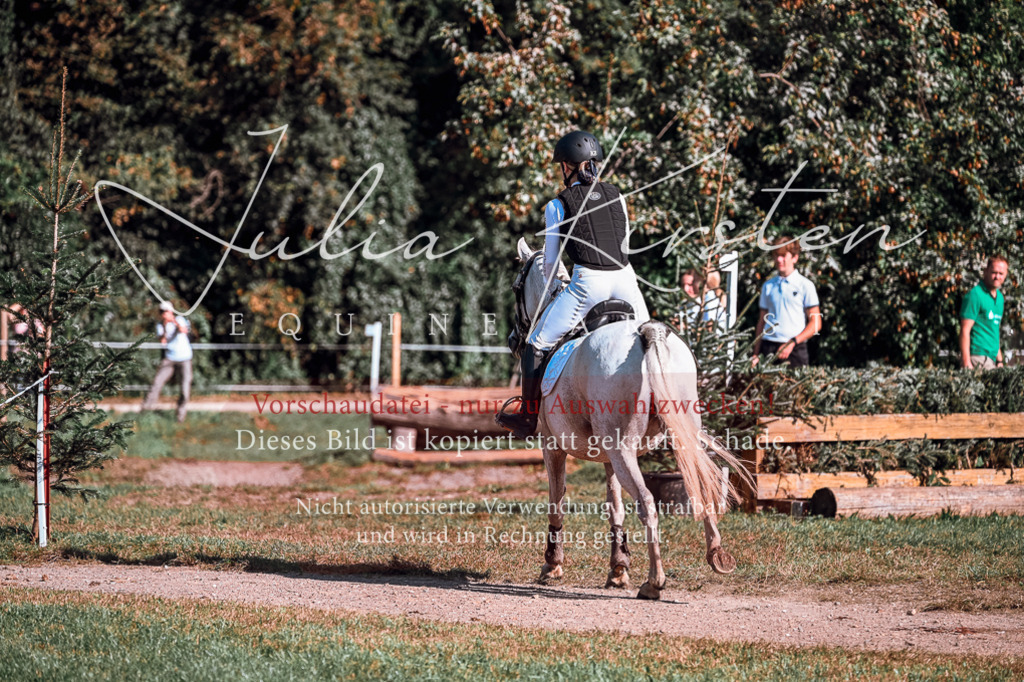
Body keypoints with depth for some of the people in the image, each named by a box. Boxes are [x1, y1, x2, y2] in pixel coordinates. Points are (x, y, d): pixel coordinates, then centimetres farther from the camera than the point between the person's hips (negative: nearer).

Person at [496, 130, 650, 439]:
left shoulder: (558, 206, 4)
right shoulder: (617, 197, 14)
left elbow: (550, 260, 11)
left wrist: (549, 286, 29)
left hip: (586, 283, -4)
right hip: (625, 278, 4)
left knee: (536, 345, 9)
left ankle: (527, 419, 13)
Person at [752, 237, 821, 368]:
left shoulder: (805, 286, 4)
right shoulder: (768, 286, 15)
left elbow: (815, 323, 0)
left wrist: (792, 343, -11)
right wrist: (756, 354, 8)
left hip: (795, 350, -3)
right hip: (768, 348, 3)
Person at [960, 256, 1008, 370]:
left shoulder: (999, 297, 17)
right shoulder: (975, 295, -9)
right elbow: (965, 331, -13)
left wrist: (999, 360, 20)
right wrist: (967, 364, -19)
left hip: (992, 359, 8)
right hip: (977, 356, -8)